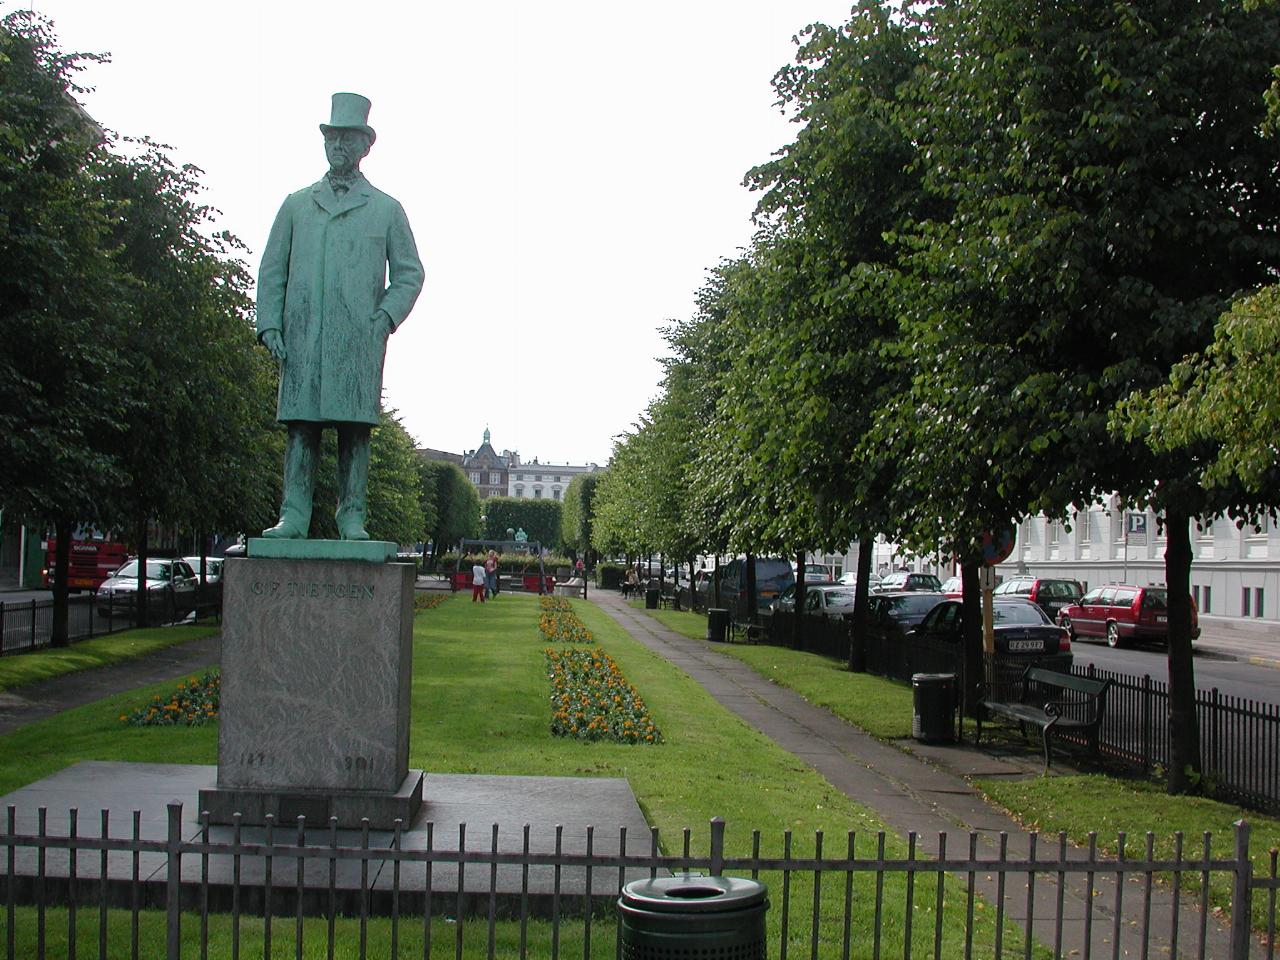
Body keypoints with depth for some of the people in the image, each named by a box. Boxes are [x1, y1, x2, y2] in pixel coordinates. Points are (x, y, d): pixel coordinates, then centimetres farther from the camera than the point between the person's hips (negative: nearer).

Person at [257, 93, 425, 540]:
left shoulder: (386, 209, 14)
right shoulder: (296, 205, 18)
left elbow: (409, 273, 11)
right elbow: (271, 270, 15)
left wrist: (385, 317, -4)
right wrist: (270, 324, 2)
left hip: (359, 335, -1)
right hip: (302, 334, 1)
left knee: (355, 427, -4)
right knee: (301, 424, -3)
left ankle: (352, 517, -1)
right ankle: (294, 515, -4)